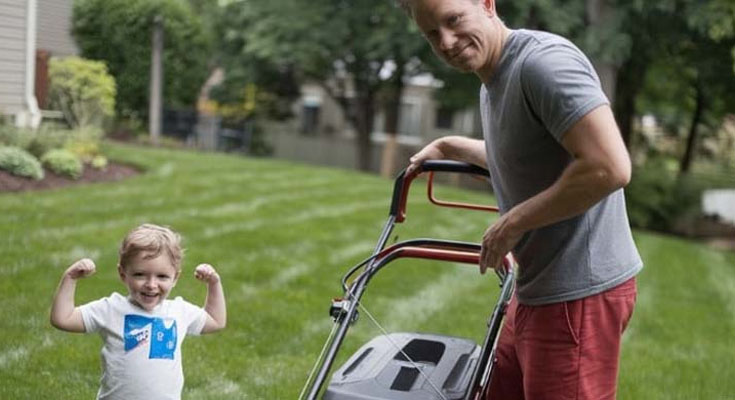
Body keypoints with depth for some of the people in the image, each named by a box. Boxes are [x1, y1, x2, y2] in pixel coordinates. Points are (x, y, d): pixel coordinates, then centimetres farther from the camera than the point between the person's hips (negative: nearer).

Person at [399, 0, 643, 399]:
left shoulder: (544, 60, -19)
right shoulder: (492, 83, 13)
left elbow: (609, 168, -28)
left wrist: (513, 224, -19)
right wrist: (450, 147, 35)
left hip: (578, 294, -10)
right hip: (536, 290, 10)